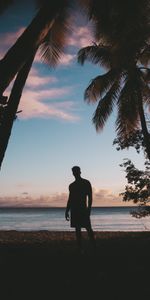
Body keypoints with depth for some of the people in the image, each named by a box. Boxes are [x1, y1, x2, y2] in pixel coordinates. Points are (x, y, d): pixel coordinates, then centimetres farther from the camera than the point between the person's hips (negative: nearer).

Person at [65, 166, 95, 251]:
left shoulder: (86, 183, 2)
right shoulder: (71, 185, 15)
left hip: (83, 209, -5)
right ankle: (80, 247, 8)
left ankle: (93, 245, -5)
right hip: (74, 209, 5)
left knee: (88, 228, -8)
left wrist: (89, 208, -13)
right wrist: (67, 211, 13)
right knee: (77, 229, 4)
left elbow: (90, 197, -3)